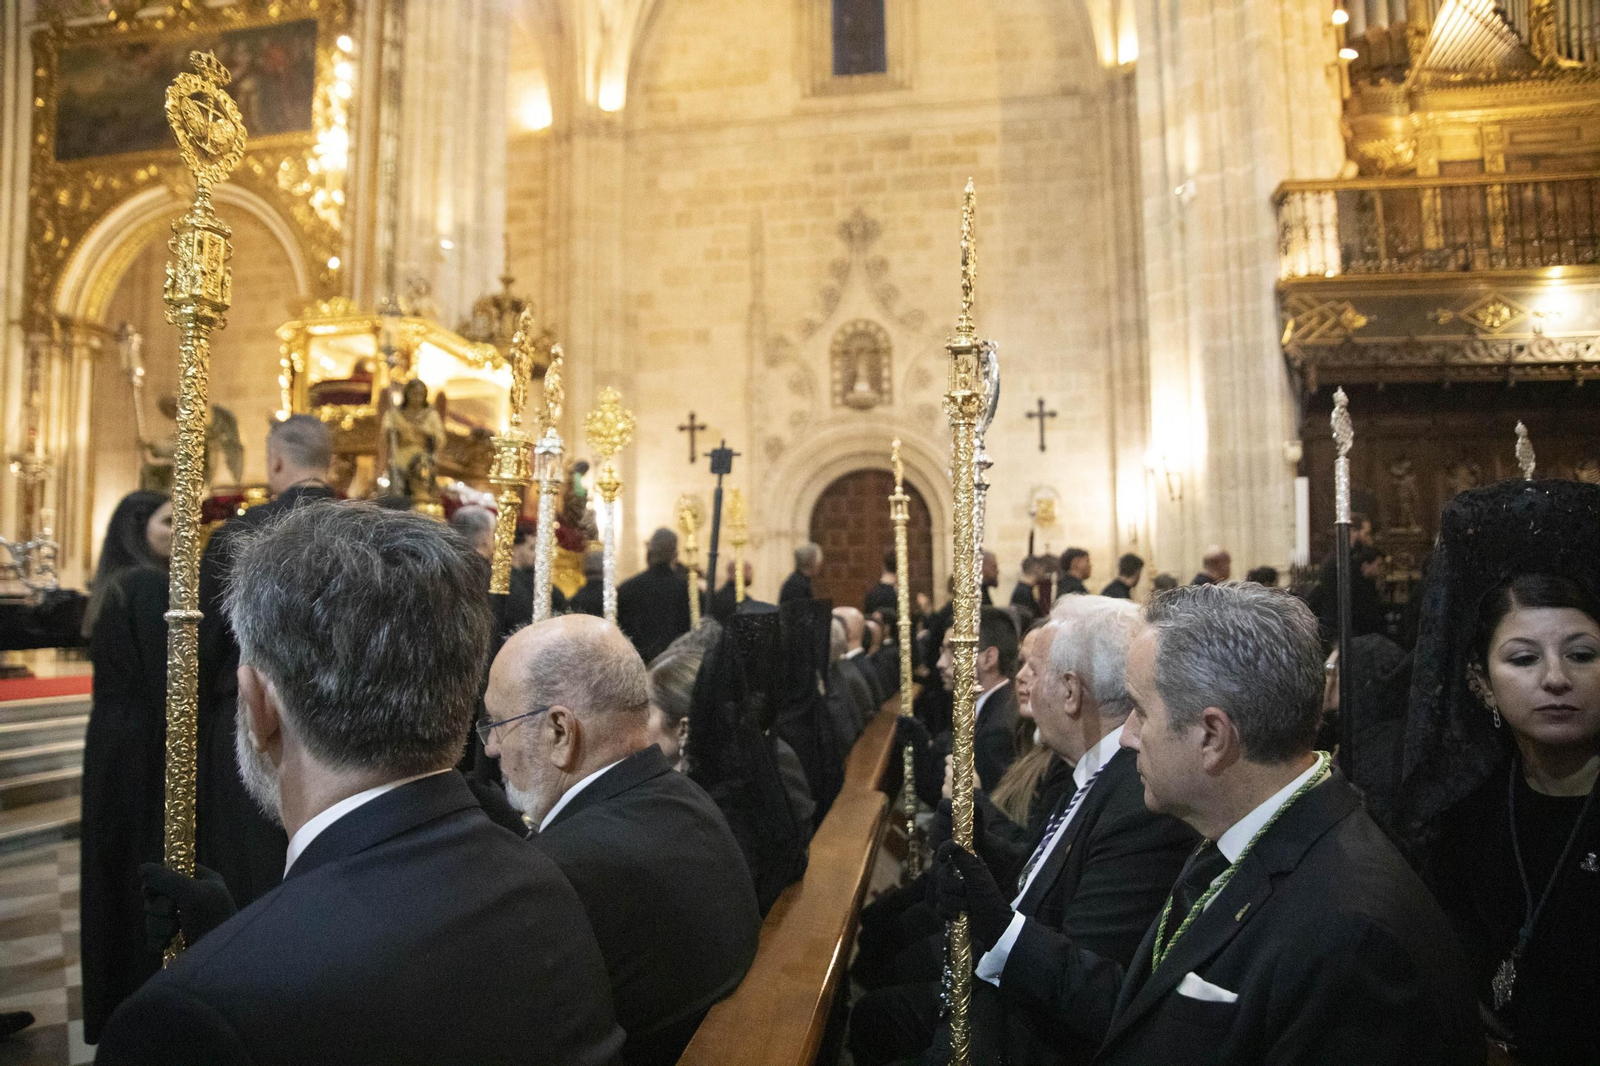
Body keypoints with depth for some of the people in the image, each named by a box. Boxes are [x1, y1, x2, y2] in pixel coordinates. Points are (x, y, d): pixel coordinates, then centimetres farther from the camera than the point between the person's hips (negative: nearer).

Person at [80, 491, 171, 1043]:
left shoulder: (113, 586, 11)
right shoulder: (152, 586, -18)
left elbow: (120, 673, 14)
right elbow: (164, 683, -22)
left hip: (110, 741, 9)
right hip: (145, 749, -9)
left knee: (115, 869, 18)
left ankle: (112, 998, 32)